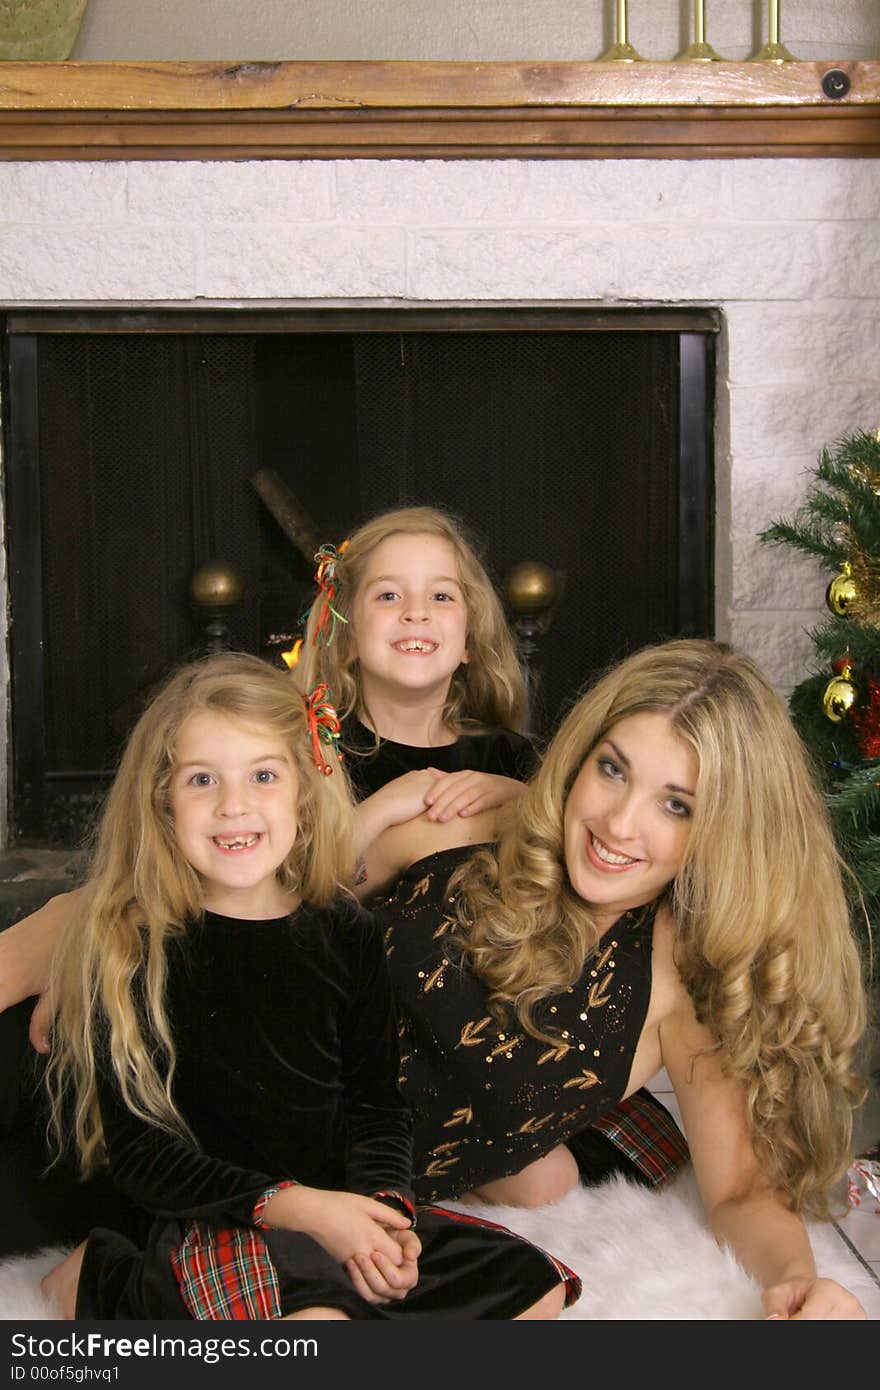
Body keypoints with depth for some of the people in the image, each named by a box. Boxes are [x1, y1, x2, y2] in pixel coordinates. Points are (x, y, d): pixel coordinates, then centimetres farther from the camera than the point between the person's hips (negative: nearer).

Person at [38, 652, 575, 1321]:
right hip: (202, 1230, -6)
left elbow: (376, 1103, 8)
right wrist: (294, 1206, -21)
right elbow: (141, 1154, -11)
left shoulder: (347, 934, 4)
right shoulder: (134, 948, -10)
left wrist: (383, 1206, -13)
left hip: (338, 1211, 6)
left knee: (534, 1288, -2)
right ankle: (97, 1278, -8)